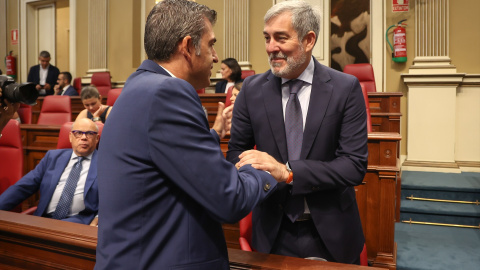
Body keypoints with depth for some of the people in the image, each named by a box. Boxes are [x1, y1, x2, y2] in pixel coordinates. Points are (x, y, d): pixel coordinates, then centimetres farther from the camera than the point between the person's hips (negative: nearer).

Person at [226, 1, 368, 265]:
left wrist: (286, 171, -28)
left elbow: (354, 165, -15)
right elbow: (236, 151, -1)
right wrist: (257, 169, -24)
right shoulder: (252, 89, -5)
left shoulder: (345, 88, -11)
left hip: (331, 233, -1)